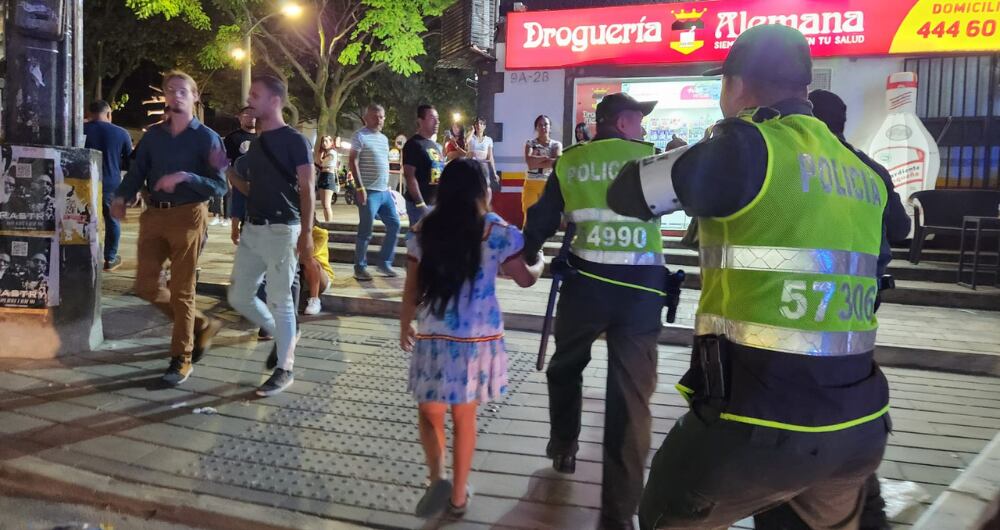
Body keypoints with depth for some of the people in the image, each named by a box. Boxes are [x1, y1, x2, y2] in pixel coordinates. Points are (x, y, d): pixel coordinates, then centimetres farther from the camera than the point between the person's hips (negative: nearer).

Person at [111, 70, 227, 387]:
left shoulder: (206, 138, -3)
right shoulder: (153, 135, 12)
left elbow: (220, 186, -9)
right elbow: (136, 172, 8)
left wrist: (184, 177, -23)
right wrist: (121, 197, -10)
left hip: (187, 217, -5)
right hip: (154, 216, 6)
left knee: (181, 290, -1)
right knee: (145, 286, 7)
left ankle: (181, 359, 10)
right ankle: (201, 326, 25)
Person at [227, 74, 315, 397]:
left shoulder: (293, 141, -7)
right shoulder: (256, 144, 15)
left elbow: (307, 188, -12)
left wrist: (306, 232, -19)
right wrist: (229, 172, 6)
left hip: (281, 230, -8)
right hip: (252, 228, 8)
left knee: (279, 300, -2)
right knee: (238, 297, 10)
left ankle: (284, 368, 8)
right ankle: (281, 337, 30)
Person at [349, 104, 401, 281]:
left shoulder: (384, 138, 17)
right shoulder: (360, 136, -6)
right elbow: (353, 162, -12)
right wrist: (360, 188, -19)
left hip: (384, 191, 8)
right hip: (369, 192, -8)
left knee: (394, 225, 9)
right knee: (366, 231, -4)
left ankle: (384, 263, 19)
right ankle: (360, 268, 6)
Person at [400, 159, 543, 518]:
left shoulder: (424, 230, -2)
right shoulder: (497, 231, -6)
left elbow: (412, 288, 2)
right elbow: (525, 279, 3)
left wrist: (405, 327, 17)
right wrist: (539, 263, 25)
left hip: (434, 337, 0)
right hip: (479, 337, 0)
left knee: (430, 412, 15)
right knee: (465, 416, 13)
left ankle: (437, 478, -5)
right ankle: (459, 495, 23)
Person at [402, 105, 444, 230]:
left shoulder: (437, 146, 16)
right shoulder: (413, 144, -9)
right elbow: (409, 176, -16)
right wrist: (420, 204, -22)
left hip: (437, 203, 8)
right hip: (421, 204, -8)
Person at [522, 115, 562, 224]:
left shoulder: (556, 145, 6)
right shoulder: (530, 143, 5)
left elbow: (557, 162, -13)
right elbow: (529, 160, -14)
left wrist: (536, 162, -14)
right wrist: (547, 158, -11)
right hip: (531, 183, 0)